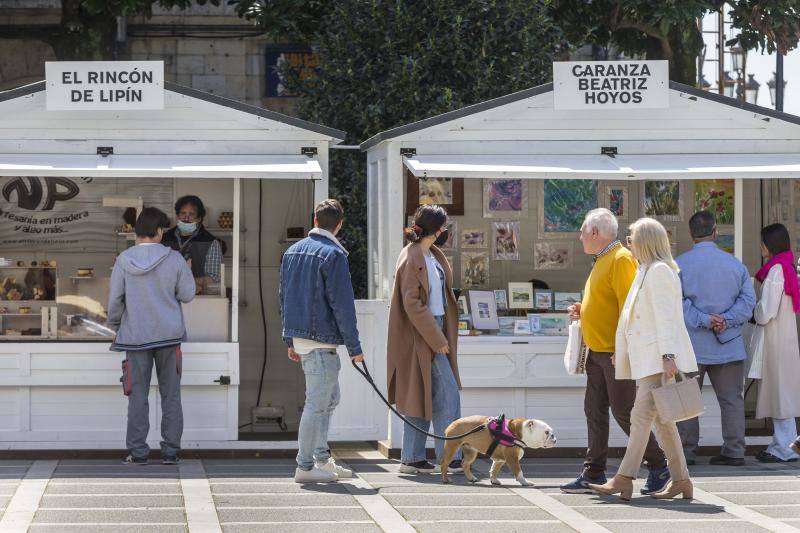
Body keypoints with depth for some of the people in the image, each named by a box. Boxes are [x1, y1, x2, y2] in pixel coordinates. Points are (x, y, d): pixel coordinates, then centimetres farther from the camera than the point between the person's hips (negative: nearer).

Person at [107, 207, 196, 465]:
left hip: (136, 336, 0)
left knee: (138, 396, 4)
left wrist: (115, 323, 15)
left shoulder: (124, 261, -5)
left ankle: (138, 451, 4)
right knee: (171, 395, 8)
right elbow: (187, 294, -3)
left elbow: (114, 299, -3)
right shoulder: (174, 259, -6)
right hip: (169, 336, 0)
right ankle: (170, 450, 8)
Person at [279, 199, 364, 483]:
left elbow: (284, 297, 17)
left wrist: (290, 340, 22)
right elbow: (342, 304, -14)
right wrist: (354, 347, -10)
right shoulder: (333, 254, -13)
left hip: (299, 338, 8)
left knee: (329, 397, 18)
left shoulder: (293, 251, 12)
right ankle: (305, 467, 0)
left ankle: (321, 459, 20)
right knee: (317, 403, -2)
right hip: (322, 341, -8)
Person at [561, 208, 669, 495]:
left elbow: (628, 306, -20)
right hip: (598, 351, 10)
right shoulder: (602, 260, 18)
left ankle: (658, 467, 3)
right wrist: (583, 311, 10)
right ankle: (593, 474, 11)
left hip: (616, 352, -10)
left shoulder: (621, 259, -14)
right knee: (594, 410, 8)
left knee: (624, 411, -7)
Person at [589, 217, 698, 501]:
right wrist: (621, 352, 31)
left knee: (642, 415, -14)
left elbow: (665, 317, -17)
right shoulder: (647, 272, 22)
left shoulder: (659, 271, -9)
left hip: (658, 358, -10)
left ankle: (624, 479, -20)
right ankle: (680, 481, 11)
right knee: (661, 420, 9)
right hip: (647, 359, 10)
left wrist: (667, 356, -23)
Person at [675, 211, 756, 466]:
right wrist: (726, 320, -10)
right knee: (731, 398, 8)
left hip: (692, 344, -2)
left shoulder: (679, 264, -4)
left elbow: (678, 301, -14)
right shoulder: (735, 264, 5)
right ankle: (734, 450, 5)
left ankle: (685, 450, 4)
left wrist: (704, 320, -15)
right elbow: (748, 299, -2)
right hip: (728, 344, 2)